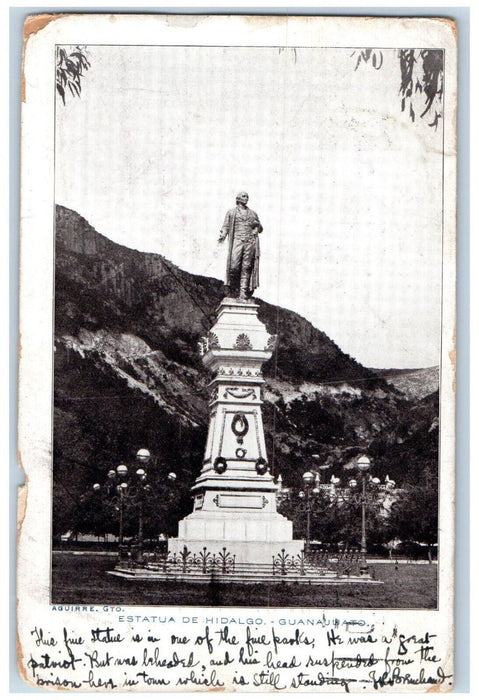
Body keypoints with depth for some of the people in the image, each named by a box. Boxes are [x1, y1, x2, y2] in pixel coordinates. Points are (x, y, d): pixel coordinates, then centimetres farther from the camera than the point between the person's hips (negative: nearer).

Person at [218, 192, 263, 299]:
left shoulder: (253, 214, 22)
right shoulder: (231, 212, 15)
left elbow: (260, 229, 26)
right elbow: (226, 226, 10)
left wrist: (257, 225, 4)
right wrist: (222, 235, -9)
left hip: (250, 242, 2)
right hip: (237, 241, -2)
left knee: (246, 267, -5)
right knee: (234, 266, -14)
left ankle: (243, 291, -6)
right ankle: (232, 289, -2)